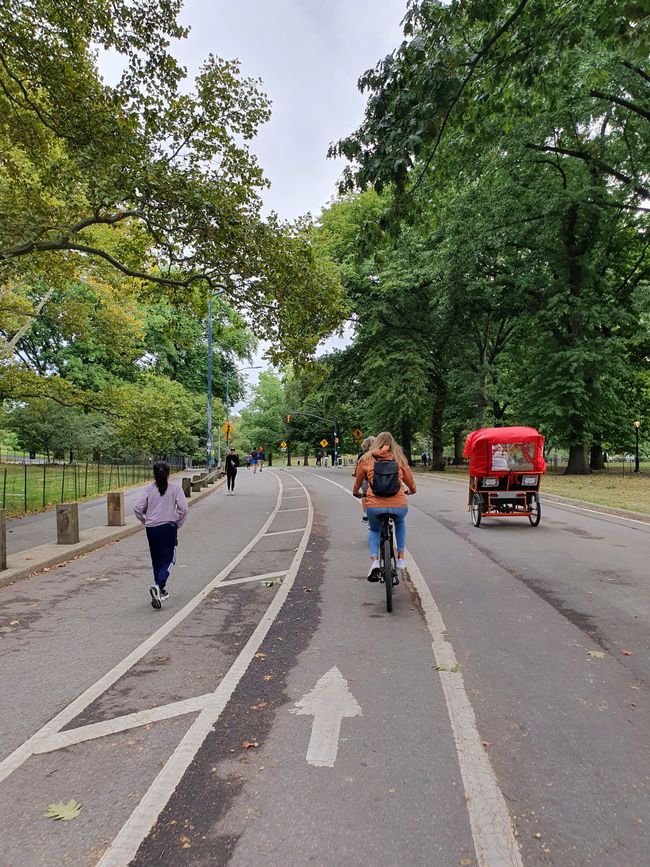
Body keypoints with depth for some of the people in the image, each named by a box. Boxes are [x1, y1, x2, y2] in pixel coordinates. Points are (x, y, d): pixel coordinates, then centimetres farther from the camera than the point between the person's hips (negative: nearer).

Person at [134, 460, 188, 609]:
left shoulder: (148, 489, -1)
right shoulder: (175, 489, -6)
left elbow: (137, 508, -6)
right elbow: (183, 508, -13)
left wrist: (145, 521, 10)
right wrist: (178, 524, 2)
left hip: (151, 528, 3)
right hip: (168, 527, -3)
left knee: (156, 560, 17)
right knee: (168, 560, 4)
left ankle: (160, 592, 26)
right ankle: (158, 586, -20)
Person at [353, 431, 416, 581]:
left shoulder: (366, 459, 8)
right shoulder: (399, 459, 10)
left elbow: (358, 481, 21)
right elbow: (409, 479, 22)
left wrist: (356, 492, 42)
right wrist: (412, 490, 45)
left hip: (374, 506, -1)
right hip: (399, 506, 1)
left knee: (374, 530, 30)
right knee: (400, 522, 36)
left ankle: (374, 561, 8)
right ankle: (401, 558, 33)